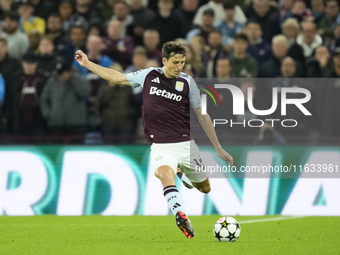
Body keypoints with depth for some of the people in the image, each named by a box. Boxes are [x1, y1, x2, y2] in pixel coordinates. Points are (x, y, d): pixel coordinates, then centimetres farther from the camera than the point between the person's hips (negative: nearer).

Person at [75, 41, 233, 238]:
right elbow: (116, 77, 15)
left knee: (205, 188, 13)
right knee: (165, 174, -34)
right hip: (161, 146, -2)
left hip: (186, 144, 2)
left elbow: (203, 116, 5)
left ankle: (184, 174, 46)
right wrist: (87, 64, 14)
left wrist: (219, 149, 5)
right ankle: (182, 217, -45)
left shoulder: (187, 82, -1)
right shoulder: (149, 76, 1)